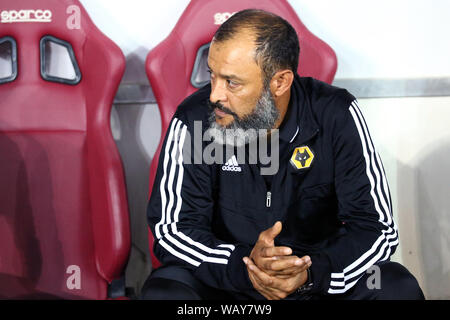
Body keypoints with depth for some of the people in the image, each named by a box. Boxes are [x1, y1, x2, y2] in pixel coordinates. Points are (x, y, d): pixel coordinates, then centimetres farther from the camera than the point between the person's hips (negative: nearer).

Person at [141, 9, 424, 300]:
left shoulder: (336, 116, -13)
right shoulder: (193, 121, -14)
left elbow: (377, 227, -13)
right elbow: (171, 228, -13)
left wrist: (311, 272, -31)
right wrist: (243, 266, -31)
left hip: (317, 278, 1)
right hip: (226, 280, 0)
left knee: (398, 288, -25)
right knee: (162, 291, -29)